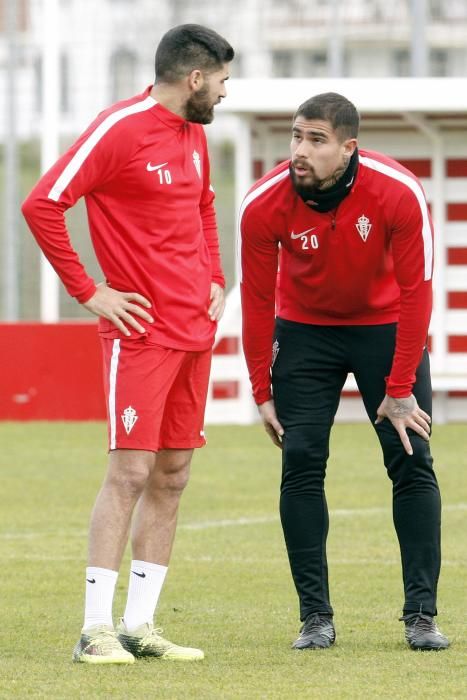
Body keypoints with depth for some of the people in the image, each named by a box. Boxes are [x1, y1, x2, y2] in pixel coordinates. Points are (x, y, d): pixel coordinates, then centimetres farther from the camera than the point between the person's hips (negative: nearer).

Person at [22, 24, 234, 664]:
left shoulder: (195, 135, 14)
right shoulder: (120, 130, -12)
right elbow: (42, 205, -17)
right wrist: (89, 293, -14)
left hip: (195, 331, 8)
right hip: (142, 330, -8)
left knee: (172, 477, 7)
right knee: (131, 472, -11)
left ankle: (139, 624, 11)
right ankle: (96, 629, -8)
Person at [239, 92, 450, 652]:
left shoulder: (399, 195, -27)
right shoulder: (264, 205, -23)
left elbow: (415, 292, -19)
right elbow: (257, 300, -11)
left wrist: (400, 390, -18)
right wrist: (262, 392, -10)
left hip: (386, 327, -1)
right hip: (305, 329, 1)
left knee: (412, 461, -7)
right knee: (301, 464, -9)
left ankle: (421, 615, -3)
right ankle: (315, 616, -3)